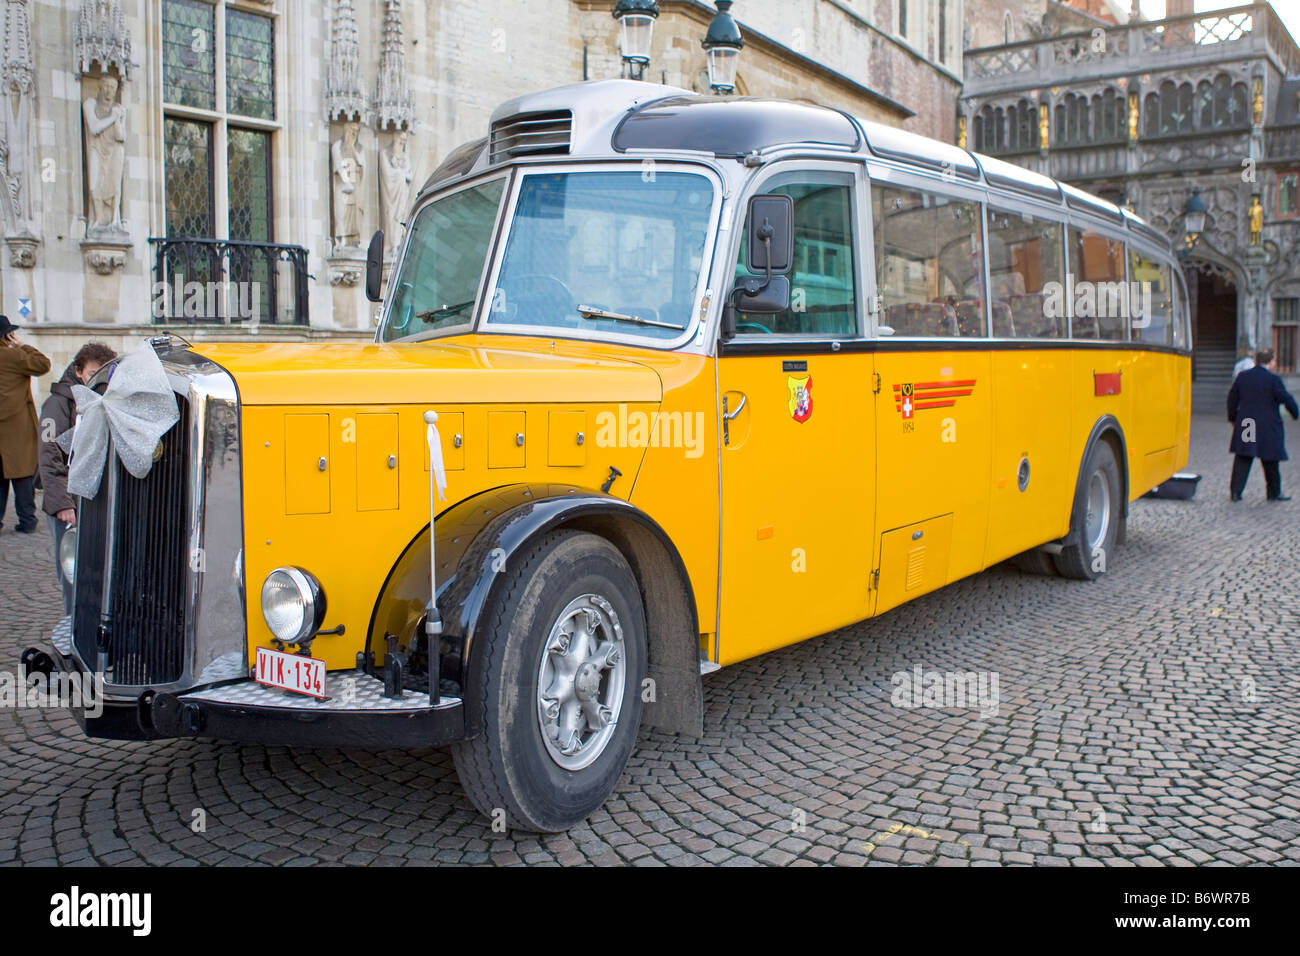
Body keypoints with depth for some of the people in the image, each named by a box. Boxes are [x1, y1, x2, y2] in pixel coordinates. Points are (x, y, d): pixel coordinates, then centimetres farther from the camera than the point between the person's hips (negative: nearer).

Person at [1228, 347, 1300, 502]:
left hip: (1245, 424, 4)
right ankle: (1274, 492, 20)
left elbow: (1232, 398, 10)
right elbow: (1286, 399, -9)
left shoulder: (1242, 376, 3)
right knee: (1270, 461, 10)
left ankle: (1235, 491, -1)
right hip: (1268, 427, -3)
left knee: (1242, 460, 6)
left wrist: (1233, 418, 21)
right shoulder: (1273, 379, -11)